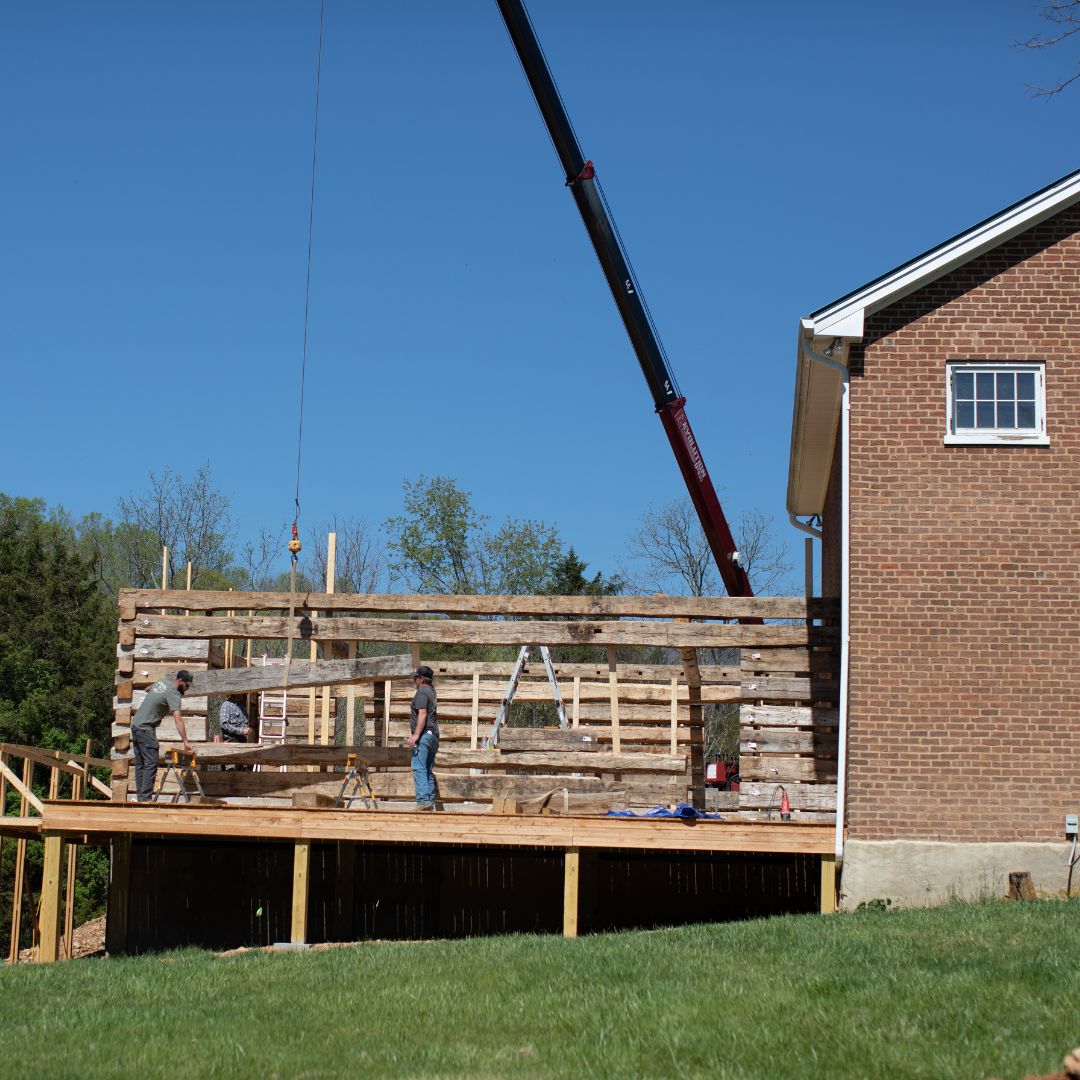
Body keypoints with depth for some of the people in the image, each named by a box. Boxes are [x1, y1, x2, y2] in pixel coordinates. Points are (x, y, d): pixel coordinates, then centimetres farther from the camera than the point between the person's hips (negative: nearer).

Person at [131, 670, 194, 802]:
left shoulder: (162, 682, 10)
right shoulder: (173, 694, -16)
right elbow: (178, 720, -26)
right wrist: (185, 742, -30)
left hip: (135, 725, 10)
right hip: (146, 729, -10)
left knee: (140, 764, 10)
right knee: (151, 764, -10)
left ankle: (140, 796, 12)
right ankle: (145, 798, -14)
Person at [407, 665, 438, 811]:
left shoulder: (422, 692, -9)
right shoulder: (430, 691, 18)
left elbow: (423, 714, -19)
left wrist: (416, 734, -24)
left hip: (423, 735, -10)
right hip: (434, 735, 10)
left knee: (419, 769, -14)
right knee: (428, 771, 11)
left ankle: (423, 800, -23)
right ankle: (431, 802, 9)